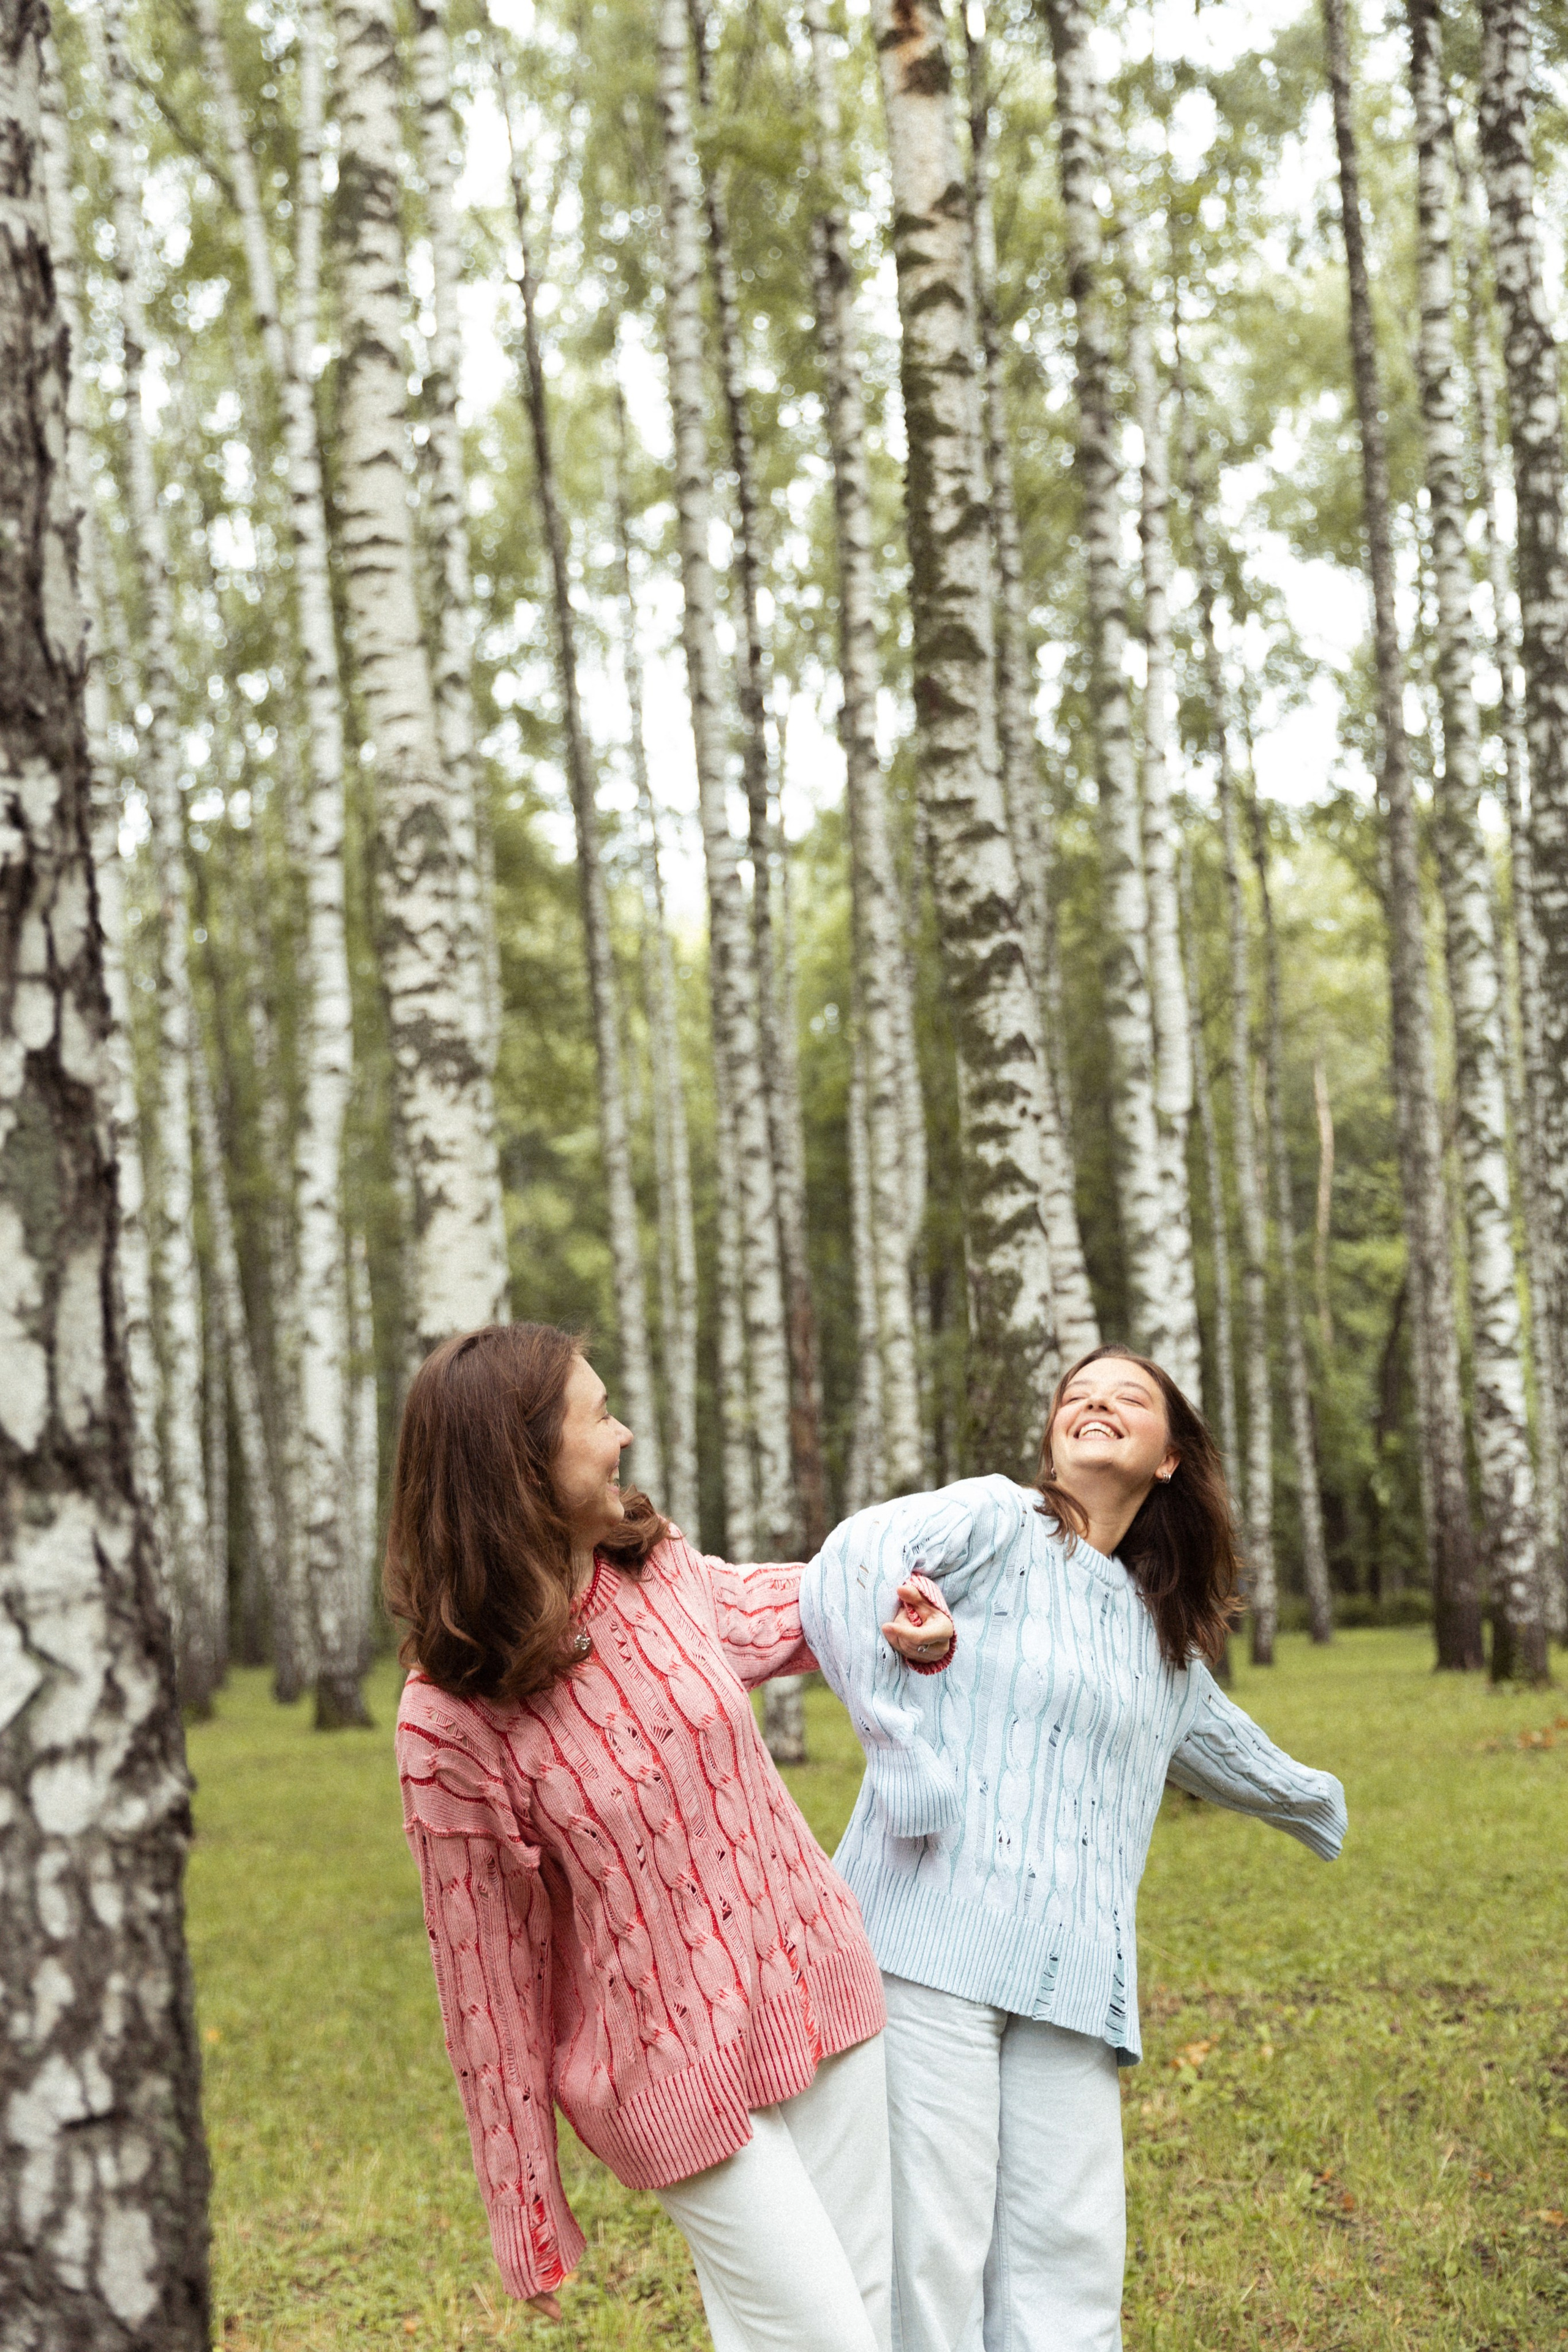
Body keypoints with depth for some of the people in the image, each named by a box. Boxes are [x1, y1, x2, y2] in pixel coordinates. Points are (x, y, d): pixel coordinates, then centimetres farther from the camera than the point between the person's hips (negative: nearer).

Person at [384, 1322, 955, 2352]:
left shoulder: (661, 1565, -4)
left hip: (818, 1989, 6)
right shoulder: (452, 1721, -20)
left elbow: (759, 1612, 21)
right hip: (674, 2070, -6)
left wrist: (901, 1614, 2)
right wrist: (527, 2216, -5)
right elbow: (486, 1965, -12)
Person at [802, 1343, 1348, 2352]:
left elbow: (1225, 1745, 46)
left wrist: (1317, 1801, 62)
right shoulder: (997, 1520, 4)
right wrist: (903, 1754, -19)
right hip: (936, 1936, -6)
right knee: (931, 2248, -10)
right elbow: (851, 1565, -15)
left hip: (1073, 1978, 6)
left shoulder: (1165, 1636, 25)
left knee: (1069, 2270, -2)